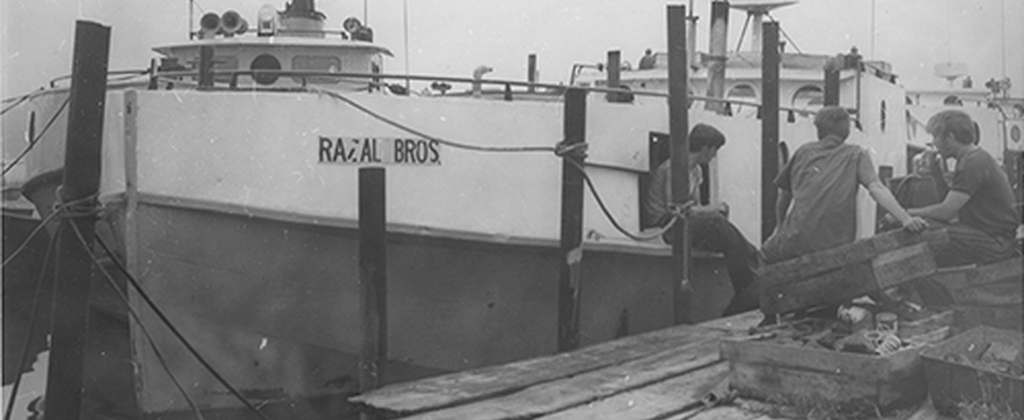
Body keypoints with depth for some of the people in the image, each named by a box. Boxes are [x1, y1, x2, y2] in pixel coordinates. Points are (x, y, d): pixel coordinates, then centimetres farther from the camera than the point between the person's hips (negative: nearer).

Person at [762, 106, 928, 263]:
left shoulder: (803, 151, 14)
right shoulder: (857, 155, 10)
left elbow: (783, 196, 20)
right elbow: (876, 188, -8)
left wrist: (779, 227, 35)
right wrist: (905, 218, -17)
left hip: (794, 240, 0)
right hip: (835, 247, 0)